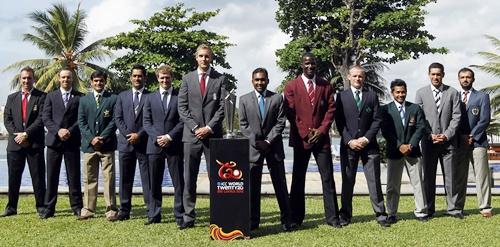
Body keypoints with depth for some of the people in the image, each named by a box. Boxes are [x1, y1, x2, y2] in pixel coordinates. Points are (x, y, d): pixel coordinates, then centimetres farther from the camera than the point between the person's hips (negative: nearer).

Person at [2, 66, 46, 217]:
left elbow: (41, 119, -9)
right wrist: (16, 135, -8)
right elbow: (7, 119, 8)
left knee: (38, 176, 1)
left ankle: (41, 206, 9)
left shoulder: (41, 97, 0)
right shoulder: (12, 98, 14)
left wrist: (26, 134, -15)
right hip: (15, 143, 4)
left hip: (35, 144, -3)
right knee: (13, 176, 7)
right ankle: (11, 207, 16)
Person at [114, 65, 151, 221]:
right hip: (126, 142, 3)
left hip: (144, 142, -3)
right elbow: (118, 118, 7)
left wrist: (139, 135, -11)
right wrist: (128, 134, -7)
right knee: (125, 178, 6)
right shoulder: (122, 96, 14)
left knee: (147, 177, -2)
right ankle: (124, 210, 12)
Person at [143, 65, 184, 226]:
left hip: (174, 145, -3)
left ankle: (180, 216, 3)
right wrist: (157, 137, -8)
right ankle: (154, 215, 17)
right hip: (155, 145, 3)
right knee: (154, 183, 8)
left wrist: (170, 136, -11)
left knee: (178, 182, -2)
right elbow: (147, 122, 8)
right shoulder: (151, 98, 12)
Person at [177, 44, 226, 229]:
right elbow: (182, 107, 5)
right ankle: (189, 217, 8)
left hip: (213, 134, -1)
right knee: (189, 178, 3)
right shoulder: (187, 79, 10)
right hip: (191, 135, 1)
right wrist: (195, 127, -7)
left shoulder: (220, 79, 6)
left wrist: (209, 127, -10)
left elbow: (222, 107, 0)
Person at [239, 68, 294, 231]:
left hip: (273, 147, 0)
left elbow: (280, 122, -1)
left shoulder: (277, 98, 5)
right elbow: (243, 124, 3)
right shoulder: (244, 99, 7)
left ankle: (286, 219, 8)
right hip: (253, 147, 1)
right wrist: (255, 142, -8)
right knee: (252, 185, 2)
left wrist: (268, 141, -10)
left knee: (280, 184, 2)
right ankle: (253, 221, 9)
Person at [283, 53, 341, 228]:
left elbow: (331, 109, 5)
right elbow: (290, 113, -1)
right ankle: (296, 218, 10)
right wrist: (305, 133, -7)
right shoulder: (291, 86, 3)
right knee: (298, 179, 4)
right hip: (300, 139, -1)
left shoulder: (326, 86, 9)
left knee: (327, 178, 1)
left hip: (321, 138, 1)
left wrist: (321, 131, -7)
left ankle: (332, 217, 6)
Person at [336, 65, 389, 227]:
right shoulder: (342, 96, 6)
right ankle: (345, 216, 12)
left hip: (369, 145, 0)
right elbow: (339, 122, 1)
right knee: (347, 182, 5)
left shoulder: (372, 96, 8)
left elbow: (377, 120, 3)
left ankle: (380, 215, 8)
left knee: (374, 181, 2)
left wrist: (366, 138, -9)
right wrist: (349, 141, -9)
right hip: (348, 145, 0)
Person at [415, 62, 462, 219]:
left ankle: (453, 208, 9)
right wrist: (429, 135, -7)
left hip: (448, 140, 0)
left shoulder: (453, 93, 6)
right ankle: (429, 209, 11)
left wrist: (446, 135, -9)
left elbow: (456, 117, 1)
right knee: (428, 176, 4)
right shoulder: (421, 93, 6)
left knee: (450, 176, 2)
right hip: (428, 141, 0)